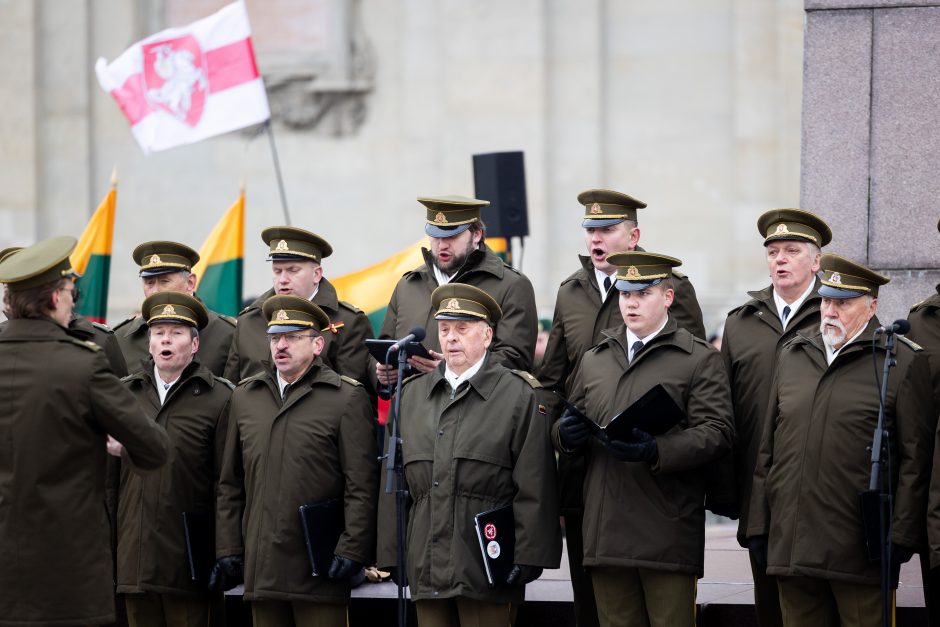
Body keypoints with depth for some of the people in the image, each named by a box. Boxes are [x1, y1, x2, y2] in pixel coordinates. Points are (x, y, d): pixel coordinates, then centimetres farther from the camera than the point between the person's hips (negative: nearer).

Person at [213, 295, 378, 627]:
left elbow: (362, 487, -4)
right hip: (261, 569, 4)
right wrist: (228, 550, 9)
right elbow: (230, 484, 16)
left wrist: (351, 551, -12)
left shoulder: (347, 398, 1)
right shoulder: (244, 397, 15)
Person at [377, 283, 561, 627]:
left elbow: (534, 487, -4)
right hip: (426, 569, 4)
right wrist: (390, 554, 8)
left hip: (485, 569, -4)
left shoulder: (519, 395, 2)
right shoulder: (411, 394, 15)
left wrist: (527, 557, -10)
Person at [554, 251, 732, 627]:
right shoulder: (593, 361, 19)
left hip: (667, 535, -5)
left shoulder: (700, 360, 3)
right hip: (606, 534, 5)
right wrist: (566, 434, -3)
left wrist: (656, 452, -22)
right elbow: (568, 435, 23)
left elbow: (717, 433, -7)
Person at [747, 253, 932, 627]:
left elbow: (914, 457, -4)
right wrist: (758, 526, 13)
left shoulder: (902, 362, 0)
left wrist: (901, 536, -9)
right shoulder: (792, 356, 16)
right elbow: (768, 449, 18)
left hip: (859, 552, -5)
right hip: (791, 548, 5)